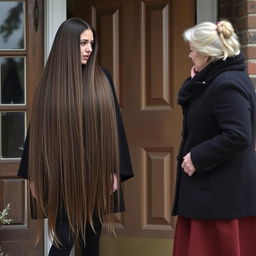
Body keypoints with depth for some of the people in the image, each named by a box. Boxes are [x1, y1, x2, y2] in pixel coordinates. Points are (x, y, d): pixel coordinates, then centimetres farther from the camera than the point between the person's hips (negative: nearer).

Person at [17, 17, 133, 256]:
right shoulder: (50, 83, -2)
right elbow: (38, 129, 2)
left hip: (97, 173, 2)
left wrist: (116, 170, -2)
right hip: (62, 175, -2)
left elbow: (114, 124, 2)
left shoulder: (102, 79, 1)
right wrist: (35, 175, 1)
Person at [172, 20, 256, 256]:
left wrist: (197, 158, -22)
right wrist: (195, 79, 2)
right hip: (215, 187, 10)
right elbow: (186, 105, 16)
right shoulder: (217, 78, 11)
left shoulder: (227, 84, -21)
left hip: (223, 192, -10)